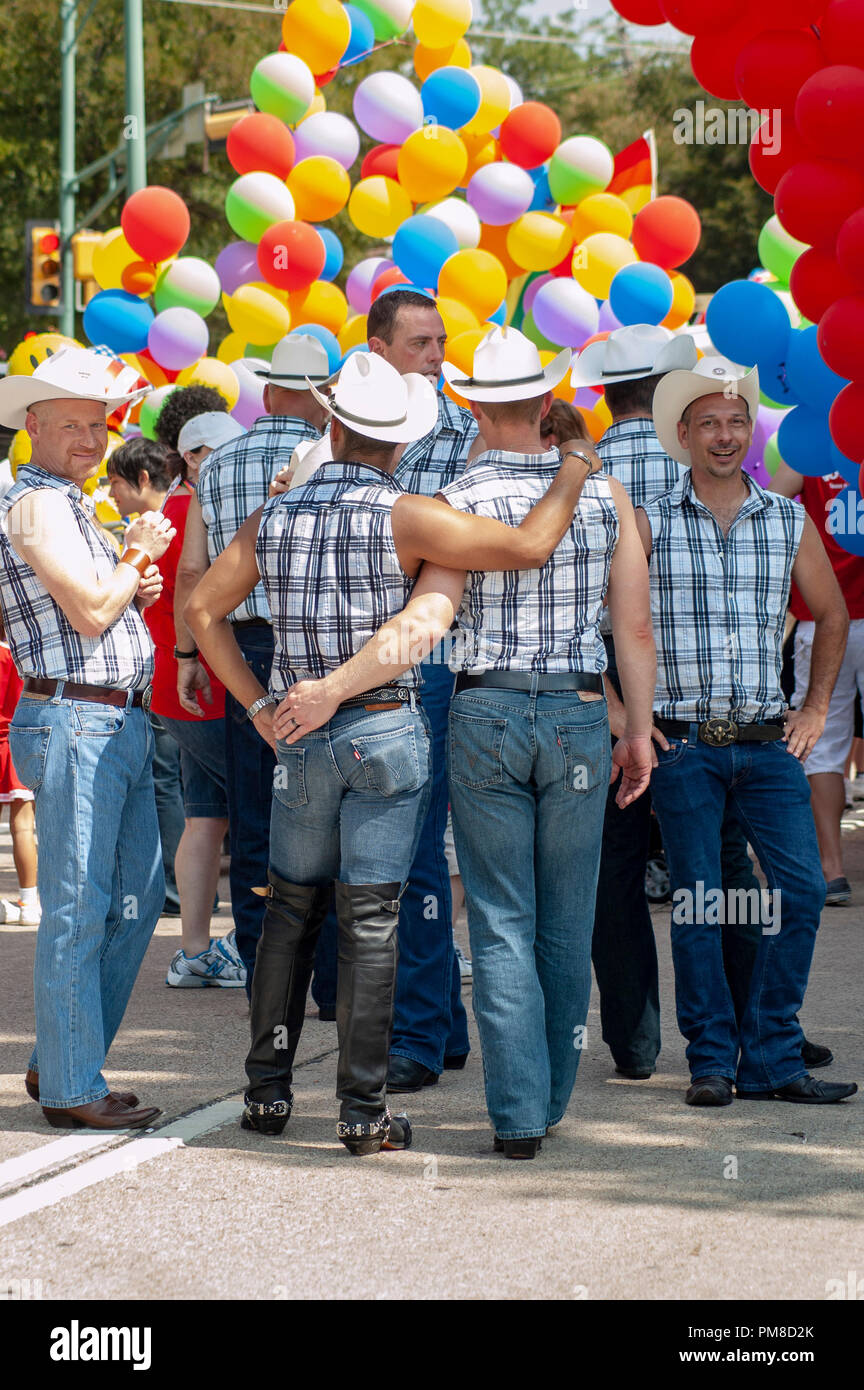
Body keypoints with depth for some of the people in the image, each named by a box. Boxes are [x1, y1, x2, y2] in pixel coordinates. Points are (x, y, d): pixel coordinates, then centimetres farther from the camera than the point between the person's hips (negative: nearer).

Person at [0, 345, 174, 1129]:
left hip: (122, 723, 10)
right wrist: (141, 557, -3)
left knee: (138, 898, 13)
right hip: (74, 721, -10)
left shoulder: (72, 506, 20)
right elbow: (89, 612, -18)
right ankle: (72, 1089, -1)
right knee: (77, 911, -6)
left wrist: (136, 585, 8)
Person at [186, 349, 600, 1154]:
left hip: (300, 736, 4)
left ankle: (268, 1090, 17)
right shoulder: (403, 516, -12)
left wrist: (259, 706, 12)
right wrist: (573, 473, -1)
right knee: (370, 922, -2)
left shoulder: (274, 519, 4)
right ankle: (364, 1111, -1)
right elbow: (529, 546, -18)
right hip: (385, 732, -4)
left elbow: (202, 610, 12)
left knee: (290, 911, 16)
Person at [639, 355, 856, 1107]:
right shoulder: (649, 524, 0)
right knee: (698, 904, -1)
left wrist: (815, 708, 15)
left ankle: (772, 1057, 3)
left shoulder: (790, 521, 8)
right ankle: (712, 1061, 9)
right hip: (683, 744, -2)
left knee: (801, 889, -7)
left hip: (768, 742, 2)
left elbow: (831, 611, 21)